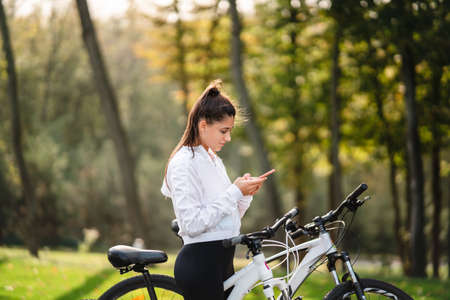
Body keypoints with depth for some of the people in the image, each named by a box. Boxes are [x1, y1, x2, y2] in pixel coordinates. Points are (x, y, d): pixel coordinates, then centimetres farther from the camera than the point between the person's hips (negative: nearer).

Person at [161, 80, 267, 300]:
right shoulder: (184, 163, -12)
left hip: (221, 263, 9)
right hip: (199, 263, -9)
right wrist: (235, 192, -17)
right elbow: (192, 224, -21)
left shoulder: (214, 160, 16)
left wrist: (245, 194, -1)